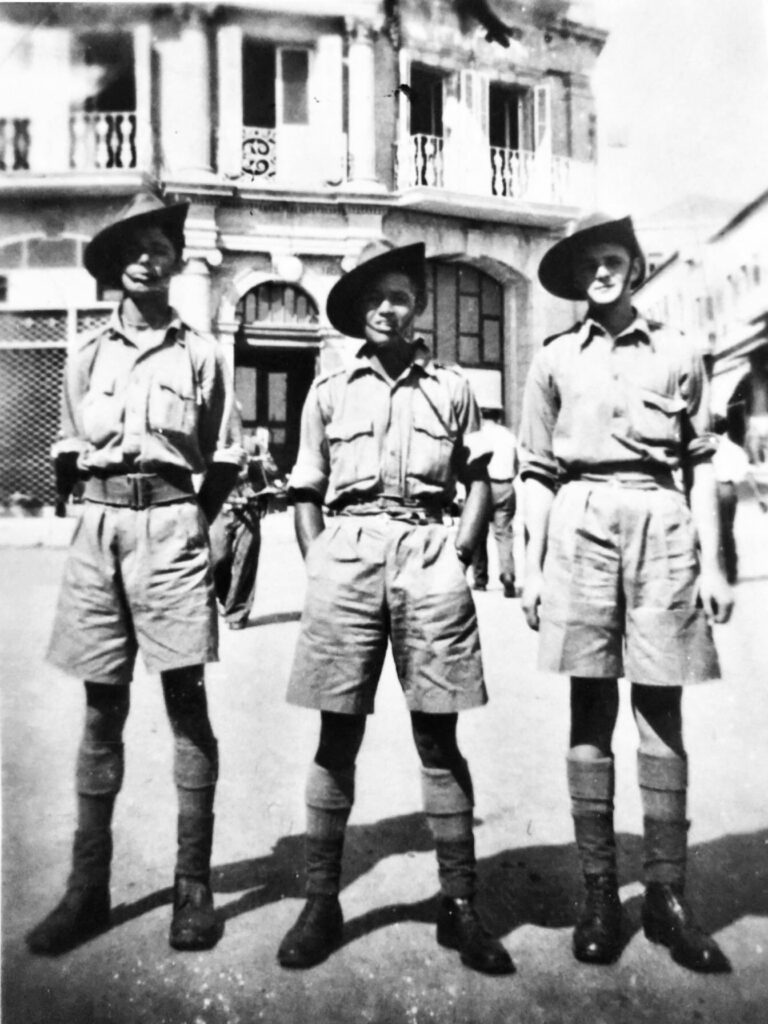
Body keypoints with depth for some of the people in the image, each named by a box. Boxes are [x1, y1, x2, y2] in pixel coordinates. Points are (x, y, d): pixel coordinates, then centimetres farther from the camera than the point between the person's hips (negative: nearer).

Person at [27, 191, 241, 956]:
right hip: (99, 528, 3)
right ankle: (88, 886, 17)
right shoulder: (86, 355, 12)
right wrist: (105, 495, 7)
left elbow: (222, 463, 7)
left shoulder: (199, 354, 5)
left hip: (171, 526, -2)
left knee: (186, 700, -1)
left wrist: (186, 521, 1)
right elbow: (68, 454, 17)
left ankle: (193, 885, 10)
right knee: (102, 707, 6)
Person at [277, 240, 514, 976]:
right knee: (337, 733, 3)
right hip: (347, 554, 0)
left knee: (438, 735, 3)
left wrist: (461, 550, 1)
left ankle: (459, 905, 14)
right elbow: (305, 489, 12)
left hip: (428, 553, 0)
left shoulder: (451, 388, 11)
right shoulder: (328, 390, 11)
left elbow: (478, 478, 14)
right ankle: (321, 901, 16)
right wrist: (316, 563, 1)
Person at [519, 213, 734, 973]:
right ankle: (598, 891, 14)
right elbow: (538, 473, 10)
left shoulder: (676, 353, 12)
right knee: (590, 712, 3)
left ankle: (666, 893, 13)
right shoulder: (554, 359, 12)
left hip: (660, 525, 0)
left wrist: (712, 562, 3)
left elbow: (700, 463, 10)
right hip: (581, 526, 0)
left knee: (660, 713, 2)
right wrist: (533, 565, 4)